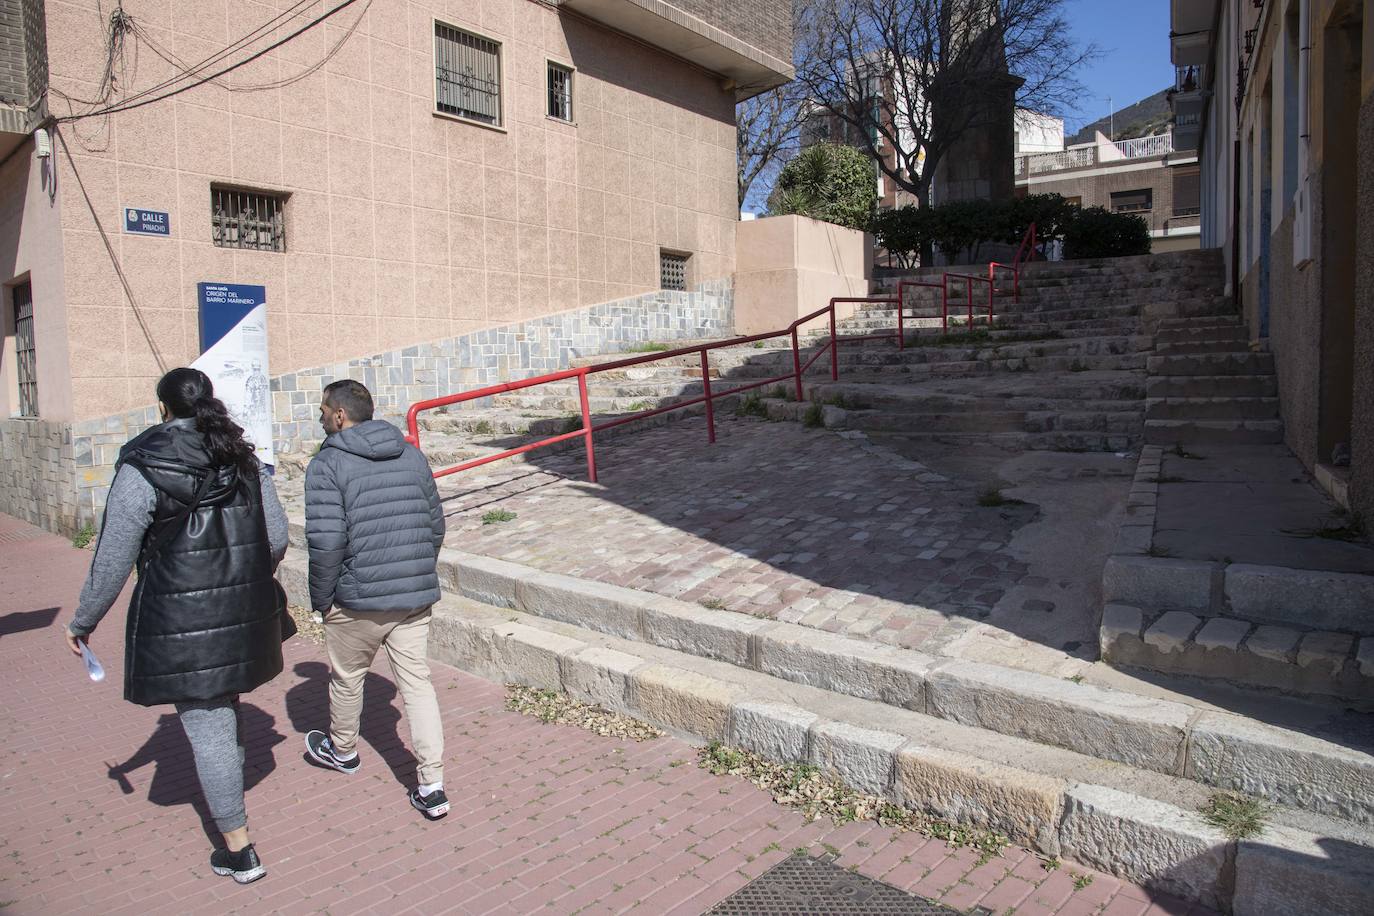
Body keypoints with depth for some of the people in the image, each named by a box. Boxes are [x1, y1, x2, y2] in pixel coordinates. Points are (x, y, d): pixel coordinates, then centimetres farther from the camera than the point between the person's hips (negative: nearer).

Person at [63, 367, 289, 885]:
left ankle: (238, 849, 12)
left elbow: (112, 560, -9)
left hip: (181, 619, -5)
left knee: (205, 724, 4)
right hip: (244, 611, 6)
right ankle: (230, 797, 46)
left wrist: (83, 622, 5)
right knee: (226, 706, 26)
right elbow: (277, 537, 7)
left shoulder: (143, 469, -12)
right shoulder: (244, 460, 4)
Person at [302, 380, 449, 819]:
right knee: (416, 681, 9)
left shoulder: (328, 464, -10)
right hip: (416, 596, 4)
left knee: (346, 677, 21)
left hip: (357, 599, -4)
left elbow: (326, 541, -16)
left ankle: (343, 750, 46)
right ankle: (431, 787, 7)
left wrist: (320, 597, -3)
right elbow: (435, 524, 10)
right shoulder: (411, 455, 7)